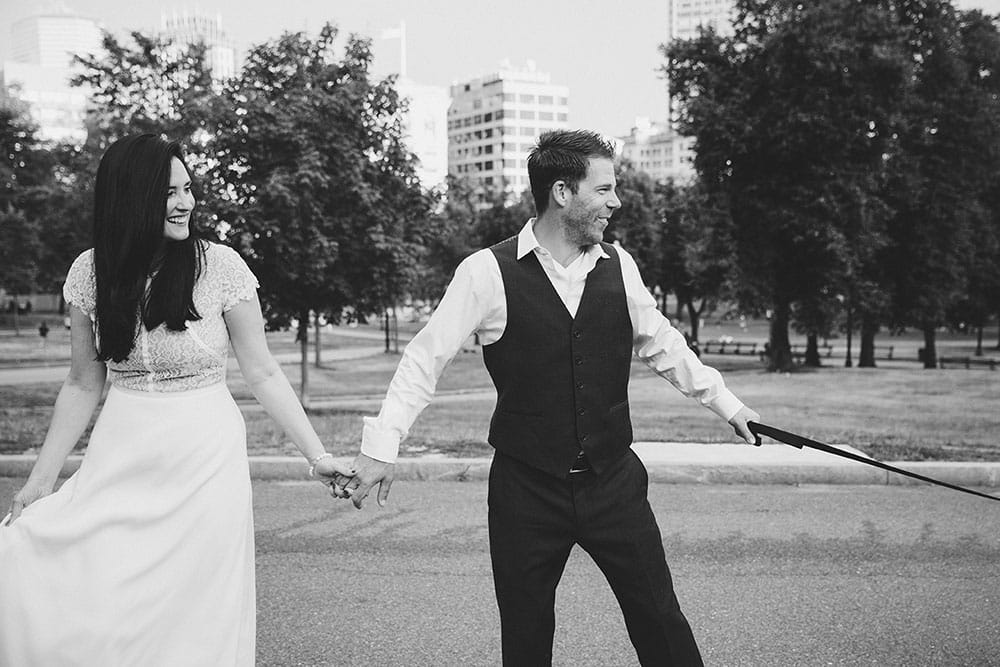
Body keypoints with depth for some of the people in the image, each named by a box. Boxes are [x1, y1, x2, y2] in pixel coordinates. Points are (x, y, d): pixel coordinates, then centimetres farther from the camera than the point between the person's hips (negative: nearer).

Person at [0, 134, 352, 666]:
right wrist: (43, 478, 6)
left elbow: (262, 373, -2)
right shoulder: (91, 272, 0)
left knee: (194, 621, 0)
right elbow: (83, 386, 8)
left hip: (205, 461, -2)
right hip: (121, 462, 2)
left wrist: (316, 455, -5)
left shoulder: (220, 266, -8)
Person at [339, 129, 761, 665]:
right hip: (526, 493, -3)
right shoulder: (489, 271, -10)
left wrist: (725, 402, 21)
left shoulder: (618, 266, 3)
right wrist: (381, 445, -11)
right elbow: (426, 356, -6)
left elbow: (661, 344, 17)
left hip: (613, 481, 3)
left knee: (660, 621, 6)